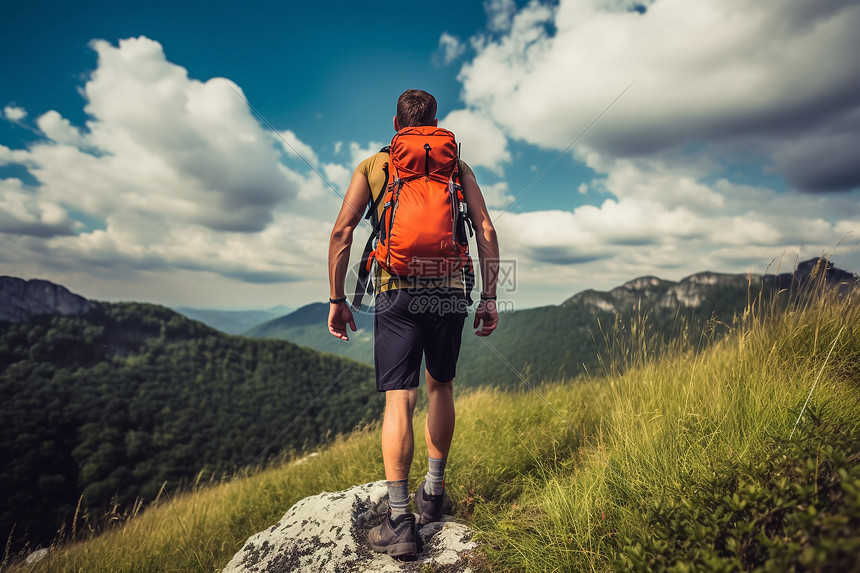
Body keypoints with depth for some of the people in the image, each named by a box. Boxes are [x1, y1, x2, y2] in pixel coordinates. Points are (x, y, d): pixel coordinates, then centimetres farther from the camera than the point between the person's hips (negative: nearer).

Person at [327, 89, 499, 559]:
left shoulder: (371, 165, 13)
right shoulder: (457, 166, 15)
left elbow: (341, 232, 3)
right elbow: (485, 230, 4)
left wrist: (337, 299, 6)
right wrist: (488, 298, 4)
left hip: (397, 291, -1)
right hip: (450, 288, 2)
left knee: (398, 398, -2)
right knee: (440, 387, 17)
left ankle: (399, 519, -4)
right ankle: (433, 493, 27)